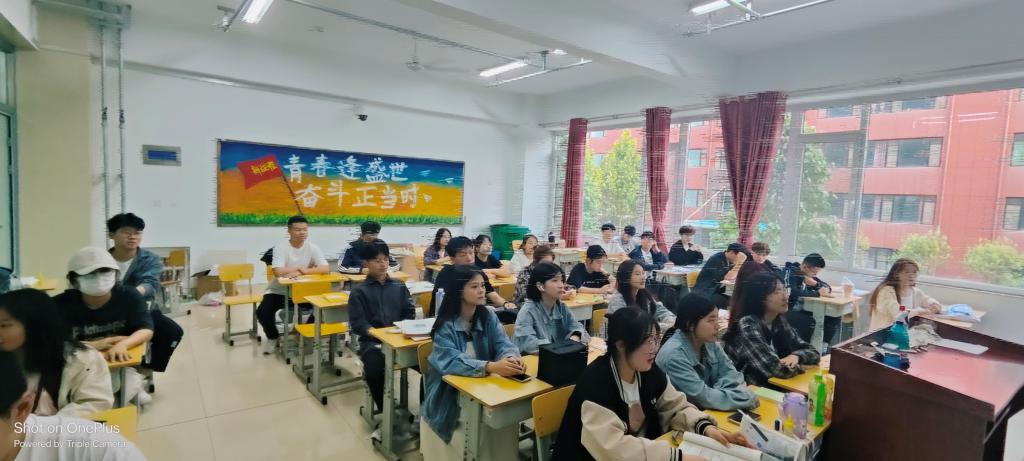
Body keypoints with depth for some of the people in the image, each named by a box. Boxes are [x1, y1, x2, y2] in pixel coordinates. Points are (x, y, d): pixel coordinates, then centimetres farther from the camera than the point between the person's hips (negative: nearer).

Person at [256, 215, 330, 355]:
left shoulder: (312, 248, -7)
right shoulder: (281, 246, -15)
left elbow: (326, 269, -20)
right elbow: (278, 272, -29)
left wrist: (303, 271, -29)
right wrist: (299, 267, -18)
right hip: (279, 291, -2)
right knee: (262, 312, -23)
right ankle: (273, 337, 10)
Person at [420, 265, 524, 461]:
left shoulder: (488, 316, -1)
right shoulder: (446, 325, -16)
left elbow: (504, 344, -12)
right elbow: (451, 362, -29)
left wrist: (511, 357, -36)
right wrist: (491, 367, -44)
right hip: (449, 397, -4)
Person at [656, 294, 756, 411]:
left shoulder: (710, 341, -4)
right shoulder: (674, 355, -26)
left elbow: (730, 373, 2)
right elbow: (703, 398, -25)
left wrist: (719, 393, -17)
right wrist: (748, 398, -17)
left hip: (709, 412, 6)